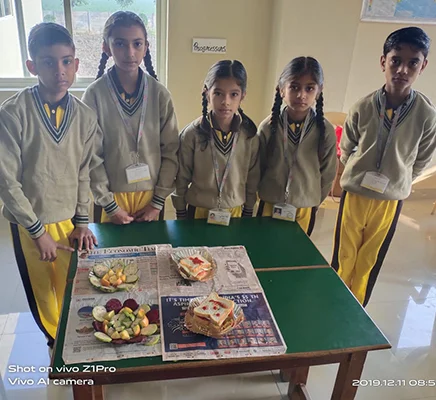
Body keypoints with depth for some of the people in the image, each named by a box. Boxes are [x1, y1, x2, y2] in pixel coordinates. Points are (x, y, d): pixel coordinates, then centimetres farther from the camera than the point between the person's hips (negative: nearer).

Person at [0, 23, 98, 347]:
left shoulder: (85, 117, -6)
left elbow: (84, 173, 3)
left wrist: (82, 222, 1)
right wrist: (38, 231, -11)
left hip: (69, 221, 2)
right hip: (29, 225, -2)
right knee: (41, 292, 17)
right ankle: (55, 342, 44)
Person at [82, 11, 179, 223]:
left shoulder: (159, 93, -7)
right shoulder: (94, 94, -10)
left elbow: (170, 150, -4)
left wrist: (158, 201, -5)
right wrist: (109, 204, -8)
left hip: (150, 192, 1)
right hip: (113, 194, -1)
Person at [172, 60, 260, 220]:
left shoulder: (250, 134, -10)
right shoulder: (192, 133, -16)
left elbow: (252, 179, 0)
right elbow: (181, 179, -7)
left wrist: (248, 213, 5)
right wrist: (181, 215, -1)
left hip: (235, 212, 2)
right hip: (199, 210, -1)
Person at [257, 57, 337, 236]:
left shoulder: (326, 131, -13)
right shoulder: (268, 126, -13)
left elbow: (327, 174, -2)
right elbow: (258, 168, -1)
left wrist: (312, 202, 6)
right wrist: (266, 193, 8)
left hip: (304, 210, 0)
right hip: (270, 205, 0)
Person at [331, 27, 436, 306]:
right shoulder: (363, 108, -14)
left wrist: (397, 181, 6)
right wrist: (361, 175, 7)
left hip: (391, 199, 0)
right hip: (355, 194, 0)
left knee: (369, 262, 17)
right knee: (343, 258, 13)